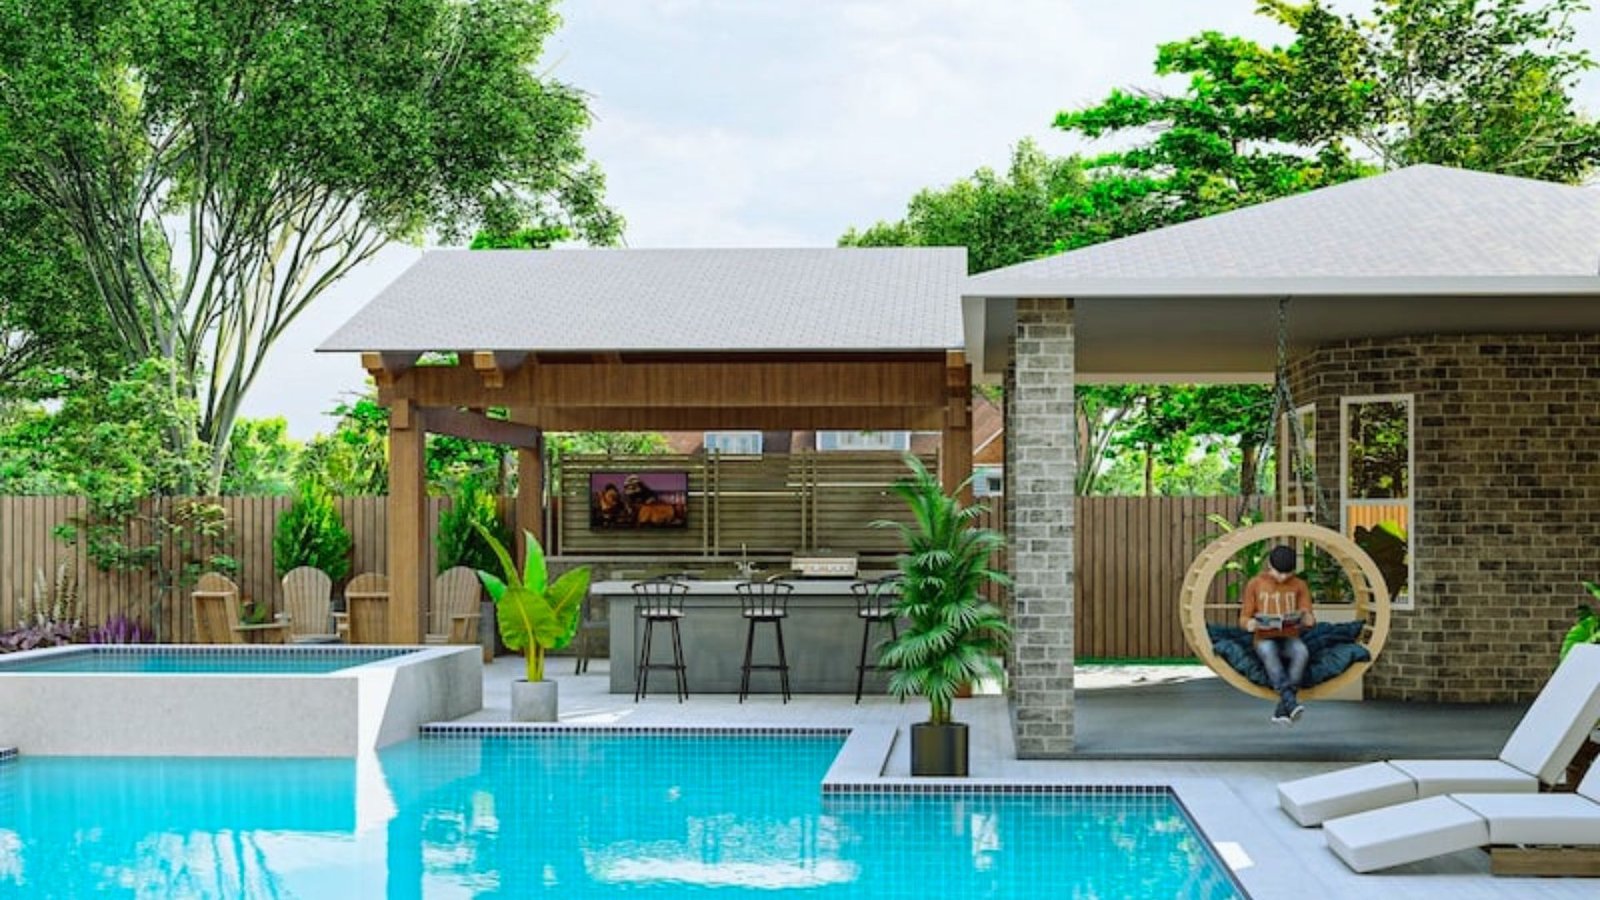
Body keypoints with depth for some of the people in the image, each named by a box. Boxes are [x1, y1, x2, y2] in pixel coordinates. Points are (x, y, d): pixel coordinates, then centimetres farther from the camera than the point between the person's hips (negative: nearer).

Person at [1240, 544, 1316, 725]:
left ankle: (1282, 709, -34)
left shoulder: (1300, 585, 9)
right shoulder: (1255, 584, 6)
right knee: (1268, 651, -39)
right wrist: (1249, 624, -20)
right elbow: (1244, 617, 6)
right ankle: (1290, 702, -48)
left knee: (1302, 651, -36)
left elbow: (1308, 618, 4)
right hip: (1265, 639, -1)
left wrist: (1309, 619, -22)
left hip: (1290, 638, 1)